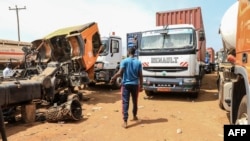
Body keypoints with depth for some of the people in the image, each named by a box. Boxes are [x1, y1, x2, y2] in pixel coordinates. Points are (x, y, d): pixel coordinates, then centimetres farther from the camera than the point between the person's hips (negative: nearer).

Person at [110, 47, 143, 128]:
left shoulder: (124, 61, -6)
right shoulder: (138, 62, 1)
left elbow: (120, 73, -14)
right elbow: (140, 75, 1)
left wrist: (113, 78, 2)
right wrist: (141, 86, 9)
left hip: (126, 84, -3)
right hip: (135, 84, 3)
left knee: (125, 102, -2)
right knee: (135, 101, 19)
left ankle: (125, 122, -8)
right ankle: (134, 116, 38)